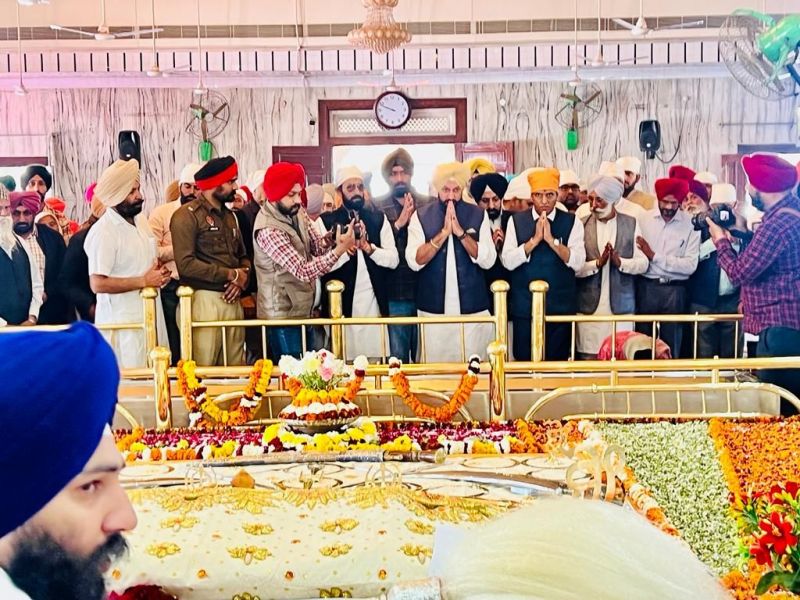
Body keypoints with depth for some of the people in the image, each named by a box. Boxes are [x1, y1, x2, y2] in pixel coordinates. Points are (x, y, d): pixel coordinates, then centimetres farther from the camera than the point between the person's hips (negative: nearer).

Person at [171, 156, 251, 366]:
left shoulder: (229, 216, 19)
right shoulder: (187, 216, -7)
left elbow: (243, 256, 22)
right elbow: (186, 264, -17)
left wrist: (242, 277, -1)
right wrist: (231, 274, -11)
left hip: (232, 300, 7)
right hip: (204, 300, -7)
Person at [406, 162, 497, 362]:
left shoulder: (478, 215, 3)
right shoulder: (421, 217, 2)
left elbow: (488, 260, -6)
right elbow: (414, 261, -9)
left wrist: (460, 232, -15)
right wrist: (443, 233, -16)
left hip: (472, 307, 0)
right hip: (433, 308, 0)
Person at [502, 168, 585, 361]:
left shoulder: (571, 222, 1)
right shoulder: (516, 221, 2)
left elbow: (577, 262, -9)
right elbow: (508, 261, -7)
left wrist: (551, 239, -18)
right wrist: (535, 239, -16)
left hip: (561, 305, 0)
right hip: (524, 305, 0)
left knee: (557, 361, 7)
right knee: (524, 360, 6)